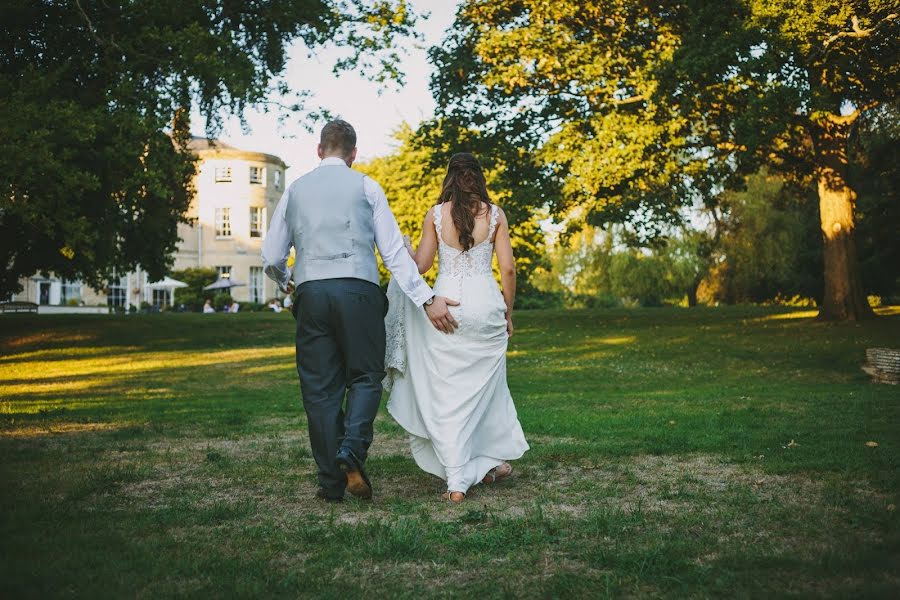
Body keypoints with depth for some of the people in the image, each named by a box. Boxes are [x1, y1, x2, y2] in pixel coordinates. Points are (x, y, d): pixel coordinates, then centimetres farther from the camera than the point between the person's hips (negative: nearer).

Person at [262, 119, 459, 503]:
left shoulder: (294, 191, 16)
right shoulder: (366, 187, 8)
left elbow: (271, 259, 17)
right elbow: (394, 252, 0)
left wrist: (285, 284, 38)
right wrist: (427, 299, 0)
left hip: (311, 294, 2)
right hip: (358, 291, -2)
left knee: (320, 387, 7)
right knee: (365, 377, 10)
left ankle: (332, 482, 8)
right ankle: (352, 449, -15)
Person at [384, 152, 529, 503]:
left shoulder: (435, 215, 1)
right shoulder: (495, 214, 3)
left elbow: (421, 265, 4)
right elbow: (508, 268, 0)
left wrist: (404, 249, 25)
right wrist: (508, 313, 11)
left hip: (445, 302, -1)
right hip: (484, 302, 1)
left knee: (446, 392, 3)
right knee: (485, 384, 19)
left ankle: (457, 482, -1)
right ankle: (491, 462, 31)